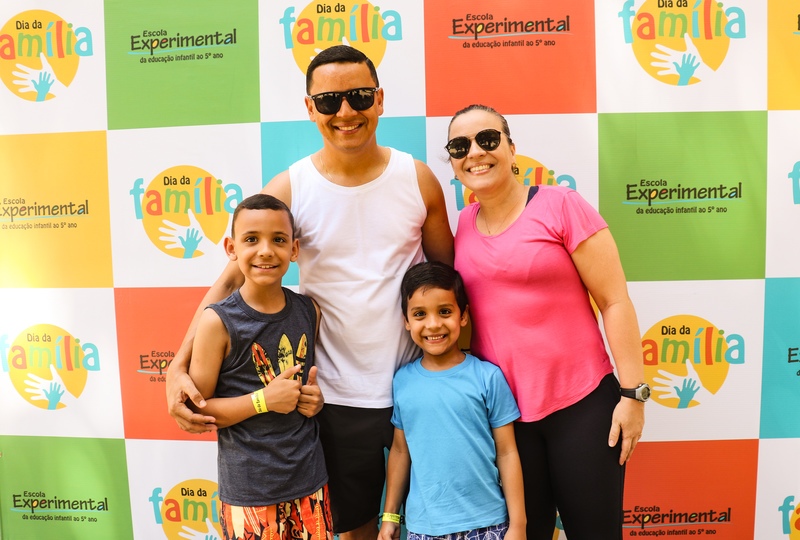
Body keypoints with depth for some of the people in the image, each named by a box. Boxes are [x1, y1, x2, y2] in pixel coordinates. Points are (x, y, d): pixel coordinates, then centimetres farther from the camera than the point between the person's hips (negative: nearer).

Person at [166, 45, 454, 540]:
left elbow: (448, 274, 5)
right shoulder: (289, 190, -7)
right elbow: (230, 281, -7)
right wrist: (179, 368, -18)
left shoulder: (418, 179, -3)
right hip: (338, 398, 0)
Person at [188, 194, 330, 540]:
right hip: (249, 490, -4)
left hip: (309, 479, 4)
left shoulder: (309, 311, -1)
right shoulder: (218, 322, -13)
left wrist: (316, 396, -5)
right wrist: (263, 400, -20)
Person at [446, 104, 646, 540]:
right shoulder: (464, 224, 5)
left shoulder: (561, 205, -9)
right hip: (502, 410, 4)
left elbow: (615, 301, -9)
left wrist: (634, 394, -12)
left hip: (581, 404, -3)